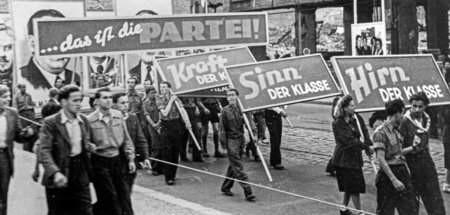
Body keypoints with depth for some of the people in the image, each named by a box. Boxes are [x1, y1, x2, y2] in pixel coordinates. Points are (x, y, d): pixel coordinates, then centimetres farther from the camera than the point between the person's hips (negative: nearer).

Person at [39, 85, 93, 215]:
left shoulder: (83, 121, 7)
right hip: (59, 178, -4)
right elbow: (44, 151, -18)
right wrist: (55, 173, -31)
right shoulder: (50, 122, -11)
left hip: (80, 174, 4)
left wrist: (88, 146, 0)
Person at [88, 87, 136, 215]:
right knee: (109, 196, -1)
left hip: (116, 160, 4)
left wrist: (130, 159, 6)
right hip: (100, 162, -4)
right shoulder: (90, 120, -10)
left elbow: (126, 139, 8)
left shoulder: (118, 115, 3)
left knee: (123, 193, 6)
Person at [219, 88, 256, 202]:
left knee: (233, 165, 16)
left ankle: (226, 187, 32)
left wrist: (253, 129, -22)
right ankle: (248, 191, -10)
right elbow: (222, 129, -4)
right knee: (238, 167, -7)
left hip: (241, 139, 5)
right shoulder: (225, 111, -7)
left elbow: (248, 120, -1)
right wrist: (223, 143, -7)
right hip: (231, 140, -5)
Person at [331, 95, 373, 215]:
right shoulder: (338, 123, -14)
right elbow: (349, 139, -21)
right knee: (355, 186, -6)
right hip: (344, 158, -7)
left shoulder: (357, 119, 7)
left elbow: (365, 133, 1)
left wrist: (369, 146, -17)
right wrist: (366, 147, -25)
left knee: (350, 186, 14)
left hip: (355, 156, 7)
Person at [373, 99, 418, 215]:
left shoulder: (395, 130, 11)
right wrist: (394, 180, -24)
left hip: (402, 171, 8)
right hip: (388, 173, -8)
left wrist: (412, 148, 27)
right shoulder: (381, 132, -16)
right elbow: (381, 159, -20)